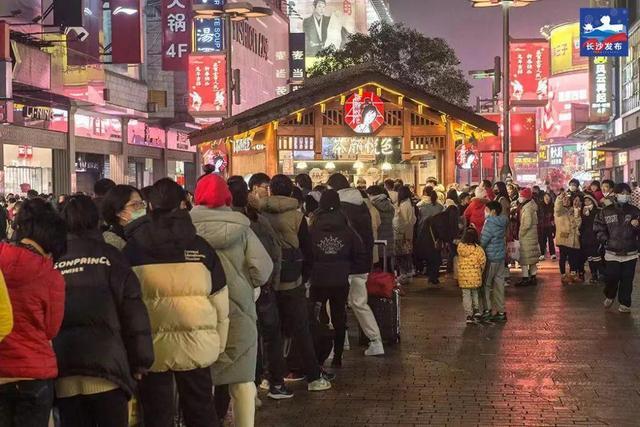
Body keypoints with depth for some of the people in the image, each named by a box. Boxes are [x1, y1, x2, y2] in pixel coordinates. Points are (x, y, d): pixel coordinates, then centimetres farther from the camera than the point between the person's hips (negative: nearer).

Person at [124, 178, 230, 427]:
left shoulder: (133, 248, -4)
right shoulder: (199, 246, -3)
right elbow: (220, 302, 0)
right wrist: (219, 345, 10)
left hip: (151, 347, 0)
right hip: (196, 346, 1)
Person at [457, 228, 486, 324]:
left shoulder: (460, 247, -8)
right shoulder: (478, 249, -12)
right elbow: (483, 261, -9)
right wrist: (482, 270, 9)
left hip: (463, 276, 0)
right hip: (475, 276, 0)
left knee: (466, 295, 7)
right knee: (475, 293, 23)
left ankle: (469, 315, 4)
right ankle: (476, 310, 14)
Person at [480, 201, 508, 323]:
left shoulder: (490, 223, -17)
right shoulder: (502, 223, 7)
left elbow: (483, 242, -16)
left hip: (491, 258, -7)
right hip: (501, 257, 7)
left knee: (486, 284, 5)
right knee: (499, 284, 10)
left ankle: (487, 310, 5)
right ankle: (501, 312, 13)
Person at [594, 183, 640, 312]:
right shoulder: (606, 211, 2)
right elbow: (598, 227, 7)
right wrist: (605, 240, -4)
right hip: (612, 252, -1)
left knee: (627, 280, 2)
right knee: (611, 277, -1)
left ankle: (625, 304, 14)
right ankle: (609, 296, 27)